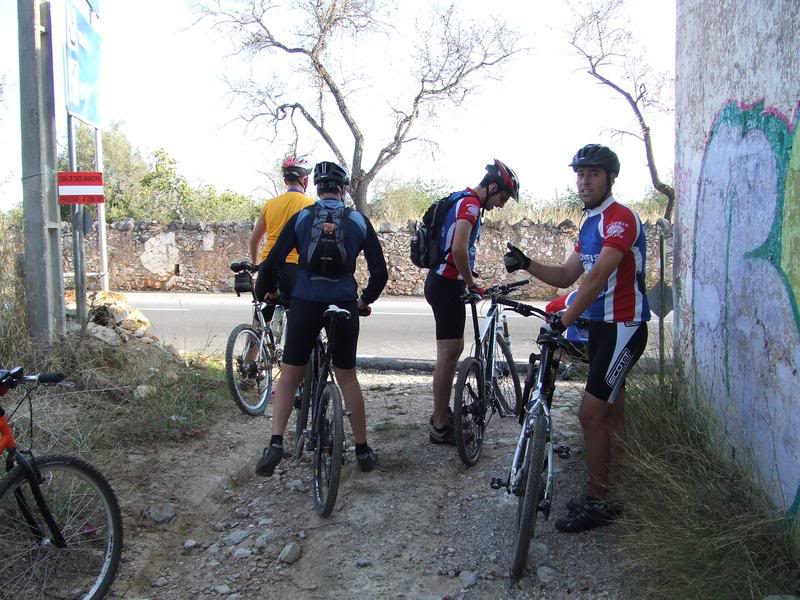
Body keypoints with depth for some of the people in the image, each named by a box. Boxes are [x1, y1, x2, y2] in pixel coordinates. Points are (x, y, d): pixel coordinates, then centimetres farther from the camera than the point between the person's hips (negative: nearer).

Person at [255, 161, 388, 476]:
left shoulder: (301, 217, 6)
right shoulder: (359, 220, 8)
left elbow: (273, 262, 3)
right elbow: (380, 271, 7)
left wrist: (269, 290, 22)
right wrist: (366, 300, 24)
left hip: (305, 303, -1)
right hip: (344, 306, 1)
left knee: (289, 376, 10)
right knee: (347, 377, 13)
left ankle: (275, 443, -2)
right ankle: (363, 450, 18)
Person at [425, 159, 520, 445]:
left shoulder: (461, 201, 18)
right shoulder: (470, 204, -15)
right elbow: (458, 249, -29)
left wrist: (467, 281, 19)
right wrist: (471, 283, -15)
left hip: (443, 281, 11)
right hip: (447, 284, -11)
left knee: (454, 348, 18)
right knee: (449, 352, -5)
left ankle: (442, 412, 28)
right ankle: (440, 426, 2)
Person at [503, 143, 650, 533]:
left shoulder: (620, 218, -16)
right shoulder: (590, 224, 14)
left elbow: (597, 277, -26)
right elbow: (566, 276, 12)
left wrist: (562, 321, -29)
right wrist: (526, 264, -4)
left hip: (623, 328, -10)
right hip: (601, 326, 10)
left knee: (591, 413, -10)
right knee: (610, 410, 15)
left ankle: (596, 503, 3)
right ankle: (611, 491, 27)